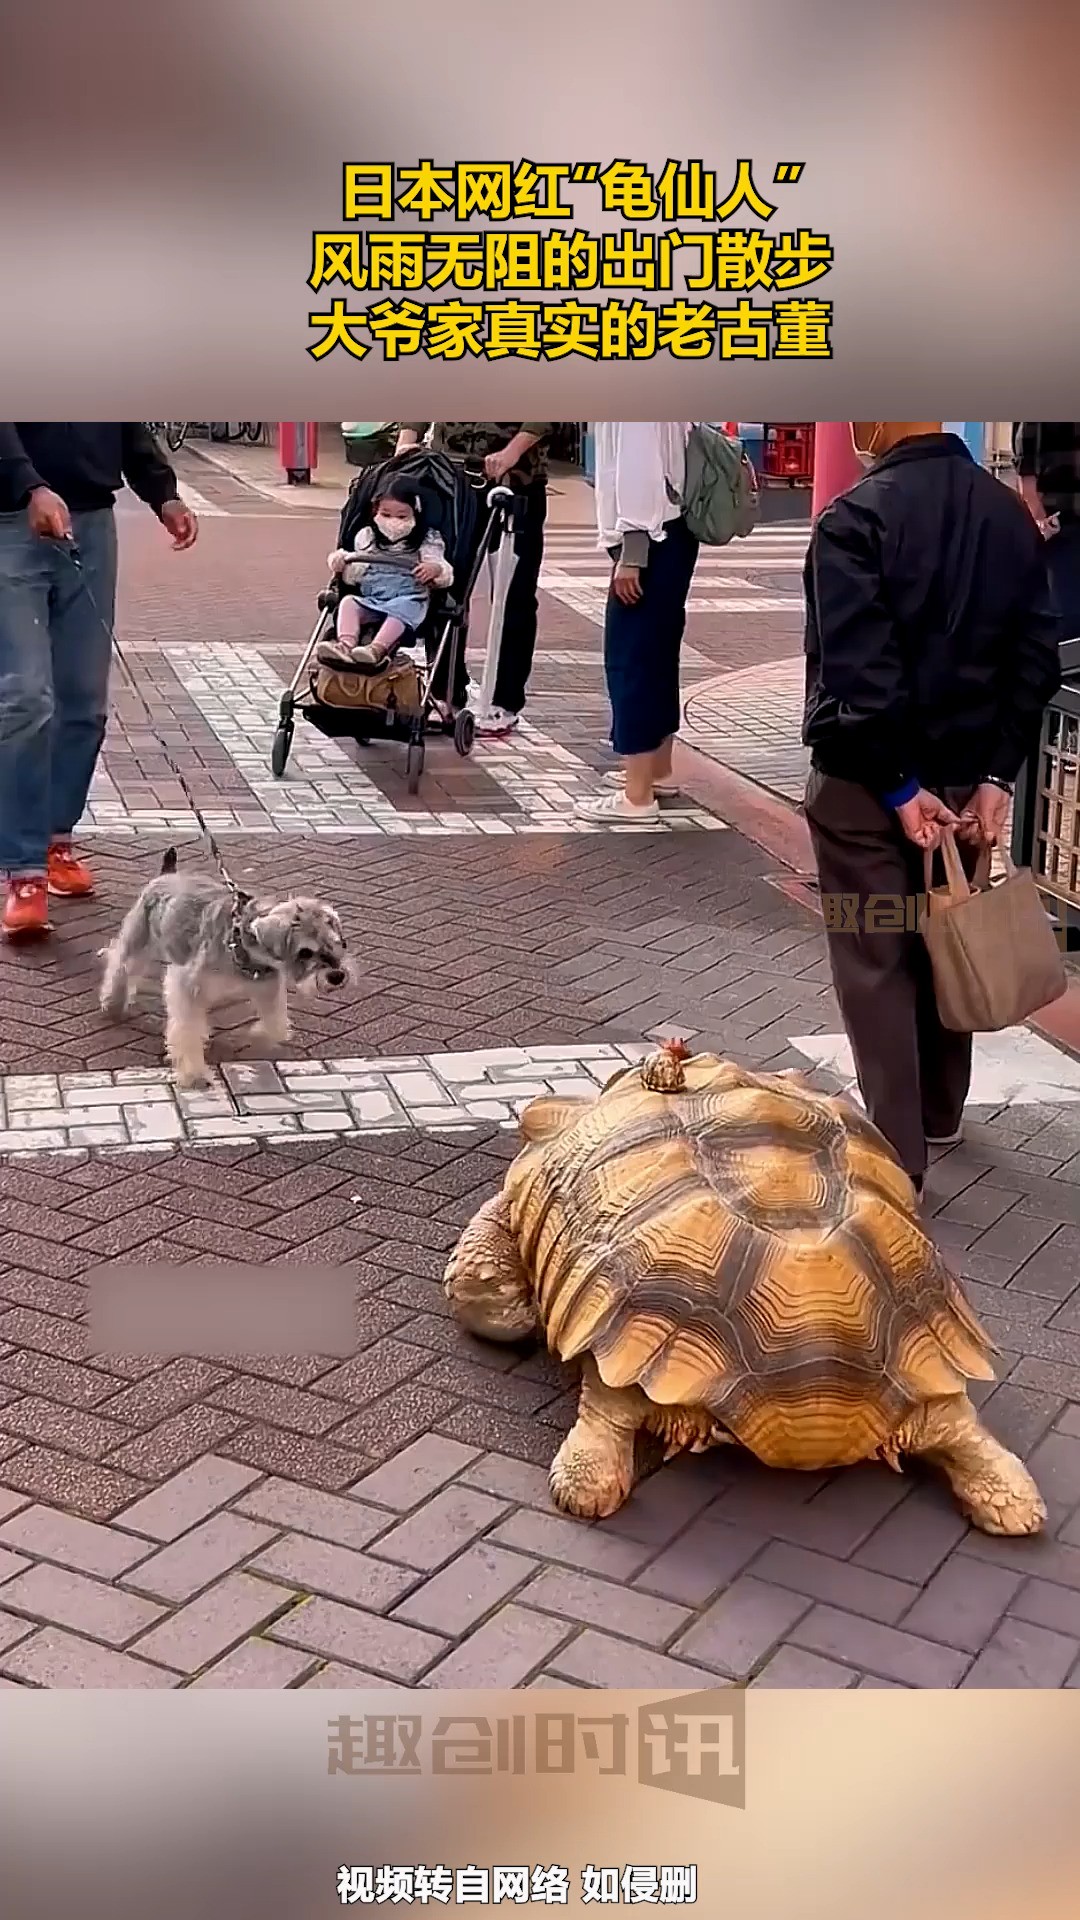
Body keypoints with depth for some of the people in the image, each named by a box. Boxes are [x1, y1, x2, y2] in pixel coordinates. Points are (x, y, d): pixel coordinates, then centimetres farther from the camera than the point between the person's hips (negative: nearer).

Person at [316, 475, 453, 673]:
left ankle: (376, 650, -58)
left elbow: (446, 575, 5)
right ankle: (346, 645, -48)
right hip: (370, 599, 4)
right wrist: (341, 562, 3)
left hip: (408, 599, -3)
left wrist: (435, 569, -18)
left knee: (400, 609, -37)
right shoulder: (368, 537, 20)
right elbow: (354, 575, 23)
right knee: (348, 602, -26)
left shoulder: (426, 541, 12)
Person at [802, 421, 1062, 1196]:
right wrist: (997, 776, 0)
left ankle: (898, 1153, 8)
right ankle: (938, 1116, 36)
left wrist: (898, 786, -15)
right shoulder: (1011, 514, 1)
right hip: (966, 775, 6)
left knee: (875, 967, 4)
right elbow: (1037, 659, 0)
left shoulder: (857, 516, -18)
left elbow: (856, 671, -23)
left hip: (866, 782, -6)